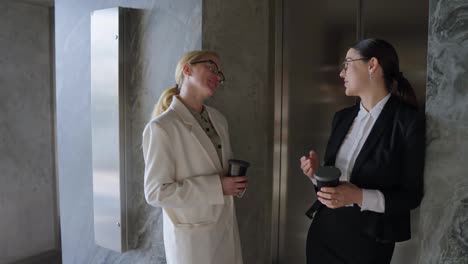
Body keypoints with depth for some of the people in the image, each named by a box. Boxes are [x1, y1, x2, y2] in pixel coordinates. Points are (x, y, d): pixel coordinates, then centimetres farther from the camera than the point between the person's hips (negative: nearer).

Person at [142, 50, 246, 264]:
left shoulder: (218, 120, 5)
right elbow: (156, 192, -19)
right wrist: (217, 187, -23)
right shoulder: (161, 127, -17)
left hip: (226, 228, 6)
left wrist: (236, 180, -5)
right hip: (193, 236, -6)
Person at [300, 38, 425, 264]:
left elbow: (412, 195, -11)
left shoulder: (410, 122, -14)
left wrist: (360, 197, -24)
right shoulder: (342, 117, 4)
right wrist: (317, 171, -8)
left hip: (368, 240, -5)